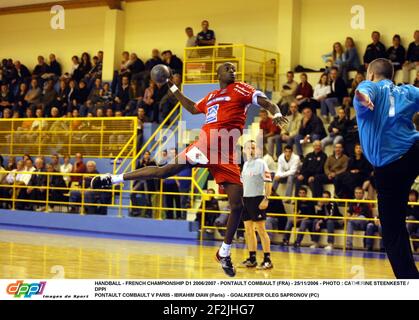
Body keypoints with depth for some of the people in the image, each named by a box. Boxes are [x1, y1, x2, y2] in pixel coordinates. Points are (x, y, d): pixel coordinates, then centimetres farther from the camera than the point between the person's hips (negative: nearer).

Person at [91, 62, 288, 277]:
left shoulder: (240, 89, 7)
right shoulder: (211, 97, 19)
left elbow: (266, 103, -3)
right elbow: (193, 108, 37)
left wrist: (276, 114, -25)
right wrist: (173, 88, 37)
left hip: (225, 157, -2)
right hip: (203, 147, 2)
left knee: (238, 205, -5)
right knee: (166, 171, -7)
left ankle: (224, 253, 11)